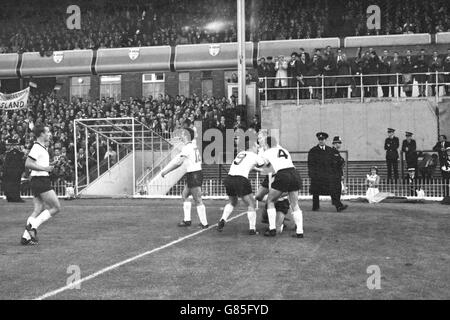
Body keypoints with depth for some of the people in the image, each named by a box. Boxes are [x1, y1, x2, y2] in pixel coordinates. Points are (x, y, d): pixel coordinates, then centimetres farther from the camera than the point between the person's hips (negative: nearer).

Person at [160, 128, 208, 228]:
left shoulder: (187, 147, -15)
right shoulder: (193, 146, 12)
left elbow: (178, 162, -21)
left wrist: (166, 171, -13)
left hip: (193, 175, -10)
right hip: (197, 173, 10)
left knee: (198, 200, -5)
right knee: (184, 195, 16)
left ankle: (204, 223, -1)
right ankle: (187, 220, 18)